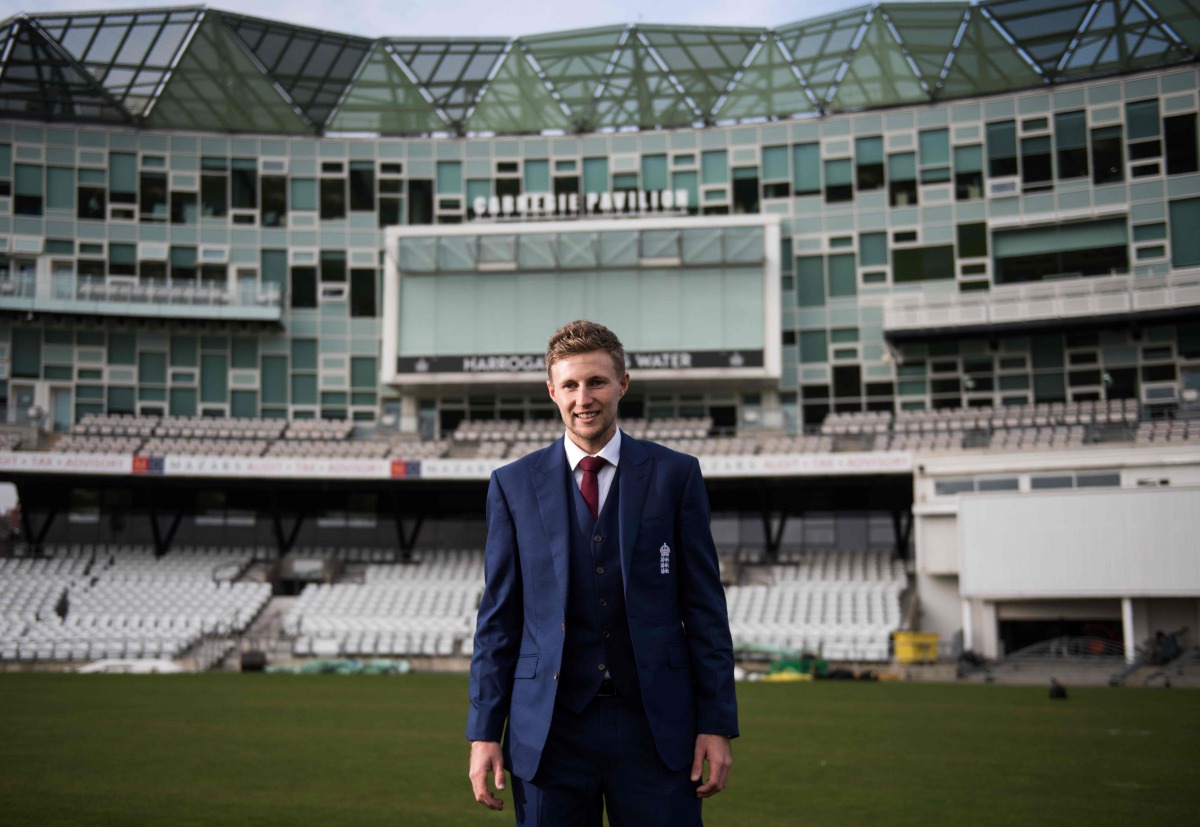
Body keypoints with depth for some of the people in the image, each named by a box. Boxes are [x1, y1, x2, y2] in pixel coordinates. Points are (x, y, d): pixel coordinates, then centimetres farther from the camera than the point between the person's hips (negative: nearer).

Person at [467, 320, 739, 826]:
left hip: (655, 727, 0)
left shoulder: (674, 475, 4)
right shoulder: (513, 485, 6)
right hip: (550, 729, 1)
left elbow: (705, 606, 3)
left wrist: (716, 725, -1)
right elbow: (498, 616, 6)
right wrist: (483, 732, 1)